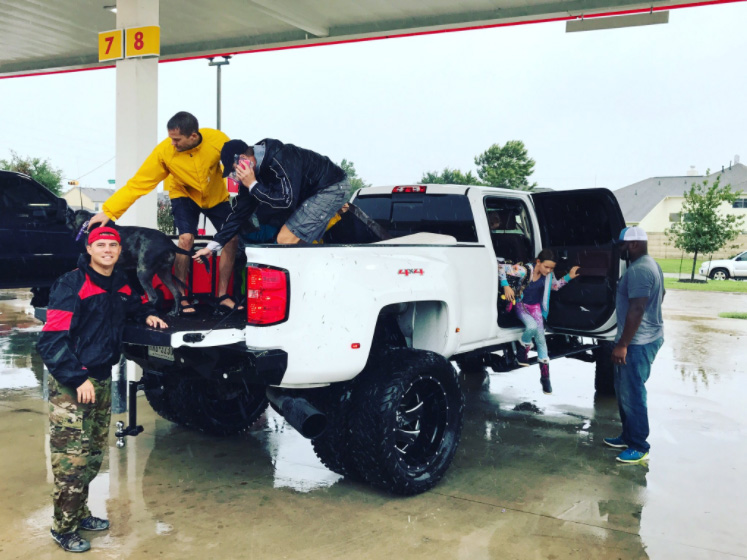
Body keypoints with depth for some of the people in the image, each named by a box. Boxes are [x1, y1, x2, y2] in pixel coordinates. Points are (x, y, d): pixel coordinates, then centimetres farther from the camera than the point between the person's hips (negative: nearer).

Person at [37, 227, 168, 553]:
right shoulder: (71, 285, -13)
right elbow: (52, 340, -17)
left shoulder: (119, 285, 10)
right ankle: (64, 528, 9)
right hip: (70, 384, -7)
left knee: (93, 455, 15)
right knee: (71, 459, -6)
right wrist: (78, 379, -22)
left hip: (102, 379, 8)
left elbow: (132, 304, 35)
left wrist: (147, 315, 12)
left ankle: (79, 513, 30)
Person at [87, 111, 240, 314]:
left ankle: (223, 296, 5)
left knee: (232, 238, -8)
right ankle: (181, 297, -7)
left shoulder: (217, 140, -30)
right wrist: (108, 211, -31)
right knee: (186, 238, -22)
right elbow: (137, 183, -27)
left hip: (216, 196, 2)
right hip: (184, 195, -2)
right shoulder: (164, 151, -30)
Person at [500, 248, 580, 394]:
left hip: (536, 308, 4)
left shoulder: (548, 275, -8)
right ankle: (523, 351, -3)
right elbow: (502, 268, -22)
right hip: (521, 306, -4)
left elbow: (555, 285, 13)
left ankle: (545, 376, 4)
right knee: (532, 326, -34)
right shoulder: (525, 270, -24)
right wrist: (506, 286, -27)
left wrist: (569, 277, -2)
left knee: (540, 338, -4)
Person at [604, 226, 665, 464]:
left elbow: (637, 310, -27)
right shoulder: (650, 264, 13)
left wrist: (622, 344, -24)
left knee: (631, 393, -3)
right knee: (624, 389, 18)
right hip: (646, 337, 11)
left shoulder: (638, 270, -22)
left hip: (638, 342, -11)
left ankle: (639, 446, 7)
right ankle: (628, 436, 29)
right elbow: (660, 293, 30)